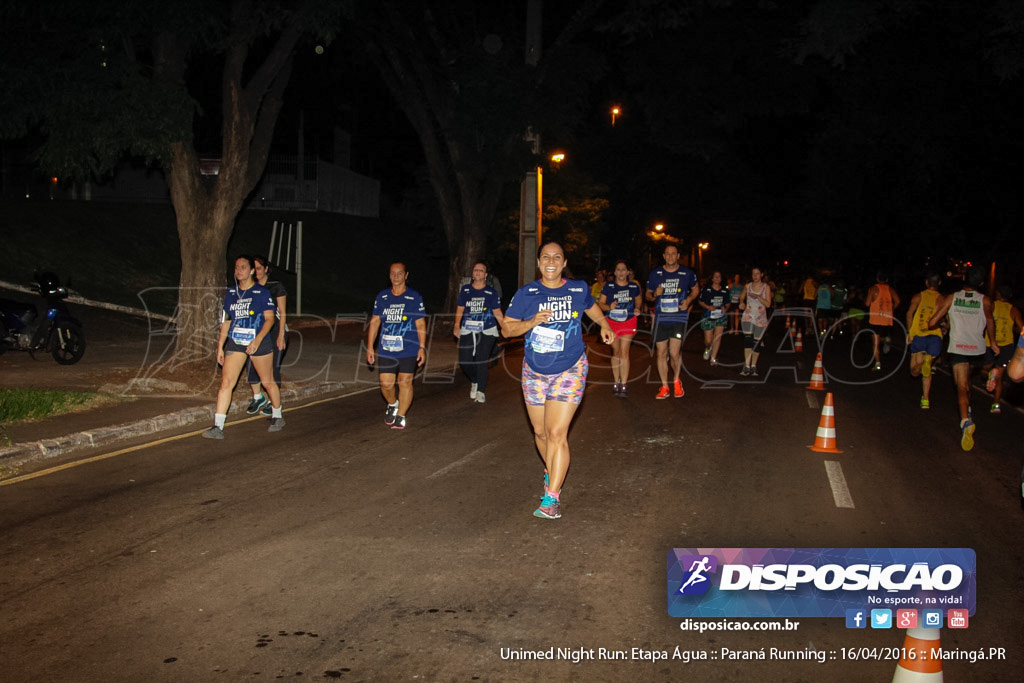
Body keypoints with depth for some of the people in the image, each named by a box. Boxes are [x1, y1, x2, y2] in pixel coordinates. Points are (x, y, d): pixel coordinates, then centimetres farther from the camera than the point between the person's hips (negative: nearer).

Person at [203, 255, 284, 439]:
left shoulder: (262, 292, -5)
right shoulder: (230, 293, 9)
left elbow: (269, 319, -9)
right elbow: (226, 321, 14)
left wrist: (257, 340, -21)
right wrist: (220, 347, 11)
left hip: (260, 343, -3)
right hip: (235, 343, 4)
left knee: (268, 382, 10)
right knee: (226, 382, -8)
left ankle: (277, 417, 32)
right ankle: (218, 427, -9)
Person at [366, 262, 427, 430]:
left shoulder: (414, 297, -1)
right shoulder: (382, 296, 7)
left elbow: (421, 324, 1)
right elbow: (374, 322, 10)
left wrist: (422, 347, -4)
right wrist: (370, 347, 6)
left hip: (408, 349, -2)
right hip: (386, 349, 2)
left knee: (405, 382, 0)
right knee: (385, 383, 0)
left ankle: (401, 417, 13)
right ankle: (392, 405, 30)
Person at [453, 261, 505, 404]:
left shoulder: (491, 293, 4)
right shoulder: (465, 290, 9)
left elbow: (497, 313, 5)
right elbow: (460, 309, 9)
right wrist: (457, 326, -2)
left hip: (486, 331, -2)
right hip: (467, 331, 2)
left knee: (482, 361, -8)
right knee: (464, 361, -3)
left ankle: (481, 391, 3)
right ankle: (474, 381, 26)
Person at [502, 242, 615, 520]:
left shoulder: (578, 289, 1)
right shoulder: (526, 293, -2)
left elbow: (591, 306, 24)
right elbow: (506, 328, -5)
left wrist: (604, 325, 15)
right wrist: (531, 322, -20)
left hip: (569, 371, -2)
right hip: (534, 372, 2)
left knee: (557, 434, -12)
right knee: (540, 432, 13)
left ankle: (551, 497, -9)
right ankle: (552, 473, 42)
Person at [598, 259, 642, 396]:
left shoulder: (634, 286, -1)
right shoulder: (608, 286, -4)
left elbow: (638, 299, 17)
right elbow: (600, 303, -3)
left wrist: (637, 308, -3)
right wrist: (609, 307, -23)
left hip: (628, 322, -1)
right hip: (612, 322, 1)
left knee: (624, 352, -8)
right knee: (615, 352, 10)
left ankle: (623, 385, -6)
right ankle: (616, 382, 21)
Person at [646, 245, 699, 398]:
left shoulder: (687, 273, 2)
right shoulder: (655, 273, 5)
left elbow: (695, 289, 17)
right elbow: (648, 295, 13)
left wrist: (688, 300, -3)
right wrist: (654, 295, -10)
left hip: (679, 318, -2)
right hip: (660, 318, 2)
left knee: (675, 353, -11)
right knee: (661, 353, 5)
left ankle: (676, 381, 16)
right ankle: (664, 387, 16)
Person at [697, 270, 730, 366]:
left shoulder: (725, 291, 6)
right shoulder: (706, 289, -4)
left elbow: (727, 303, 14)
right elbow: (700, 301, 1)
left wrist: (726, 308, -8)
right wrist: (708, 307, -15)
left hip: (721, 316, 2)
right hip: (709, 317, -2)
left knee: (718, 337, -6)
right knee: (708, 340, 0)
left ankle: (713, 358, 3)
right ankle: (707, 349, 36)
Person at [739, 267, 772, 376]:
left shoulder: (766, 287, -2)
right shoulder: (747, 286, 4)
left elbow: (768, 304, -8)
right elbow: (742, 297, 21)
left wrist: (757, 297, -21)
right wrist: (742, 303, 0)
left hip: (760, 318, 0)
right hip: (748, 316, 0)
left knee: (757, 342, 3)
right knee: (747, 339, -15)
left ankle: (753, 366, 16)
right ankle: (746, 366, -17)